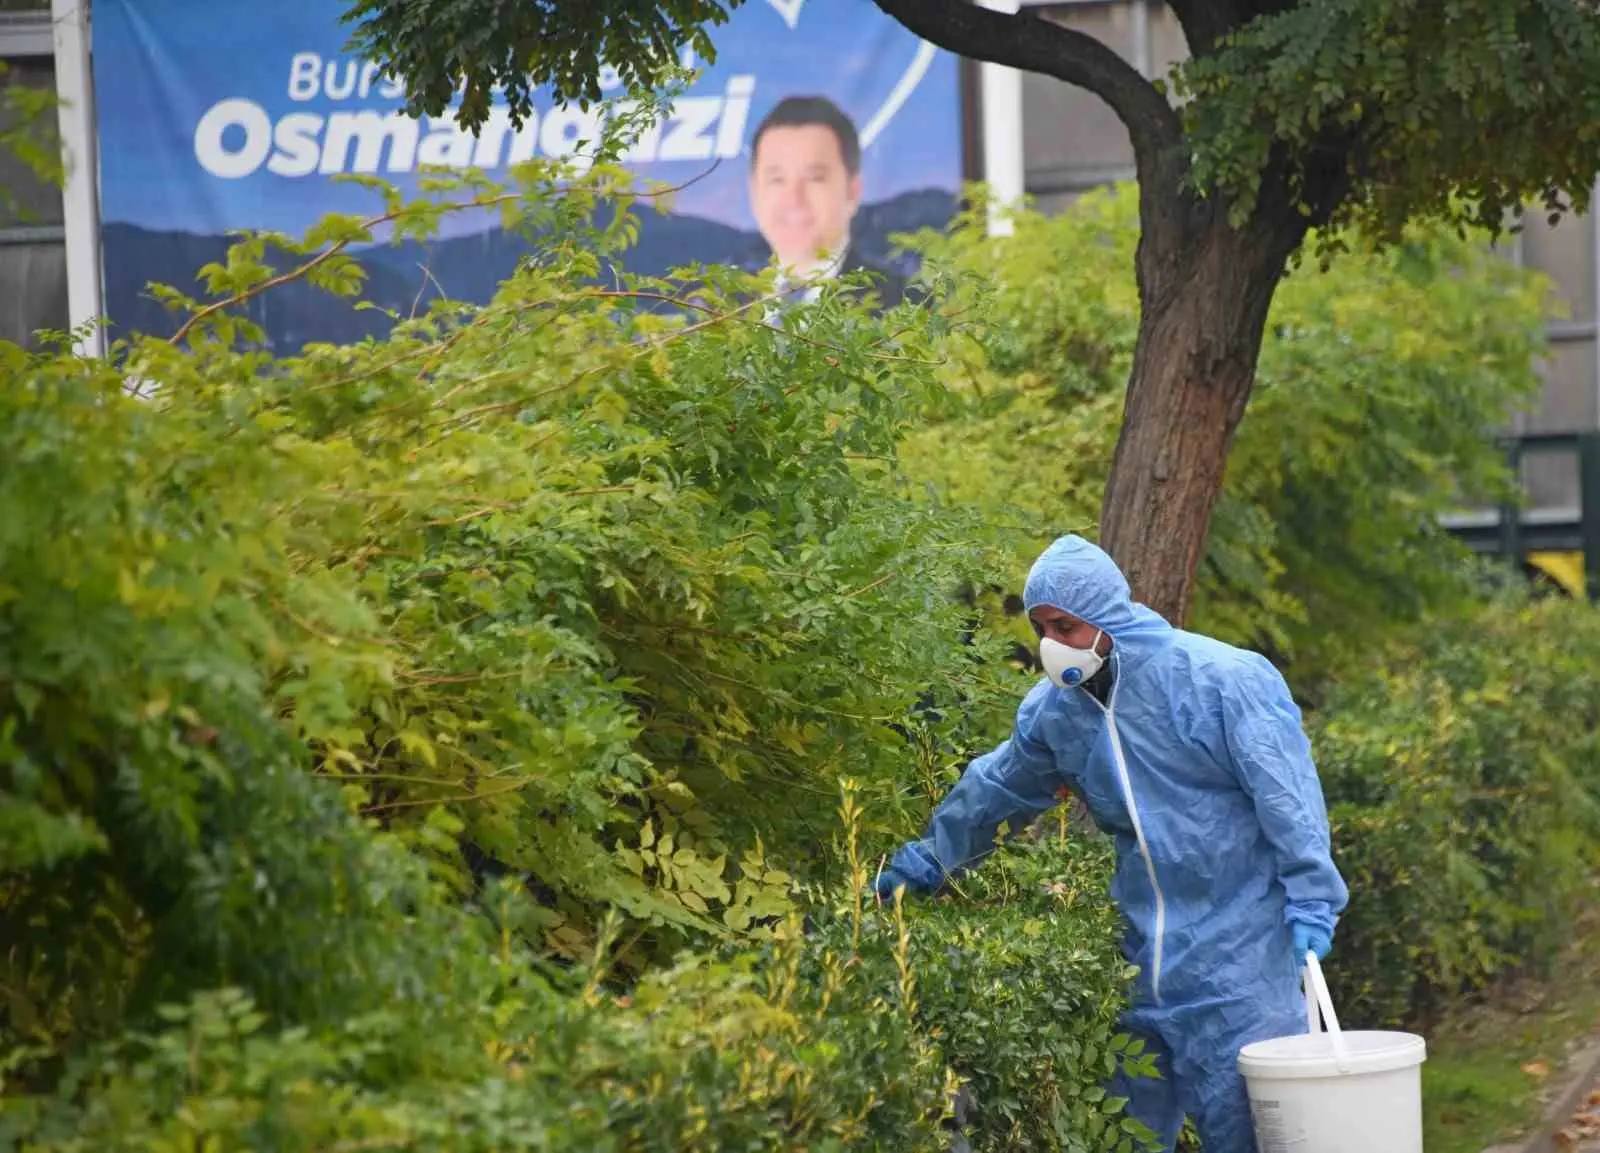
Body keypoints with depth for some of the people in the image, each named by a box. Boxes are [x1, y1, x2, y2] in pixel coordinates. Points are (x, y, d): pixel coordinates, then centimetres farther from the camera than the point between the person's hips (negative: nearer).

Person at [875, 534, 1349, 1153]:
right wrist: (922, 864, 28)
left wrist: (1311, 899, -17)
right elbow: (993, 793, 22)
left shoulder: (1218, 678, -14)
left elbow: (1285, 790, -15)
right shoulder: (1052, 708, 6)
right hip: (1142, 944, 7)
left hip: (1236, 937, -7)